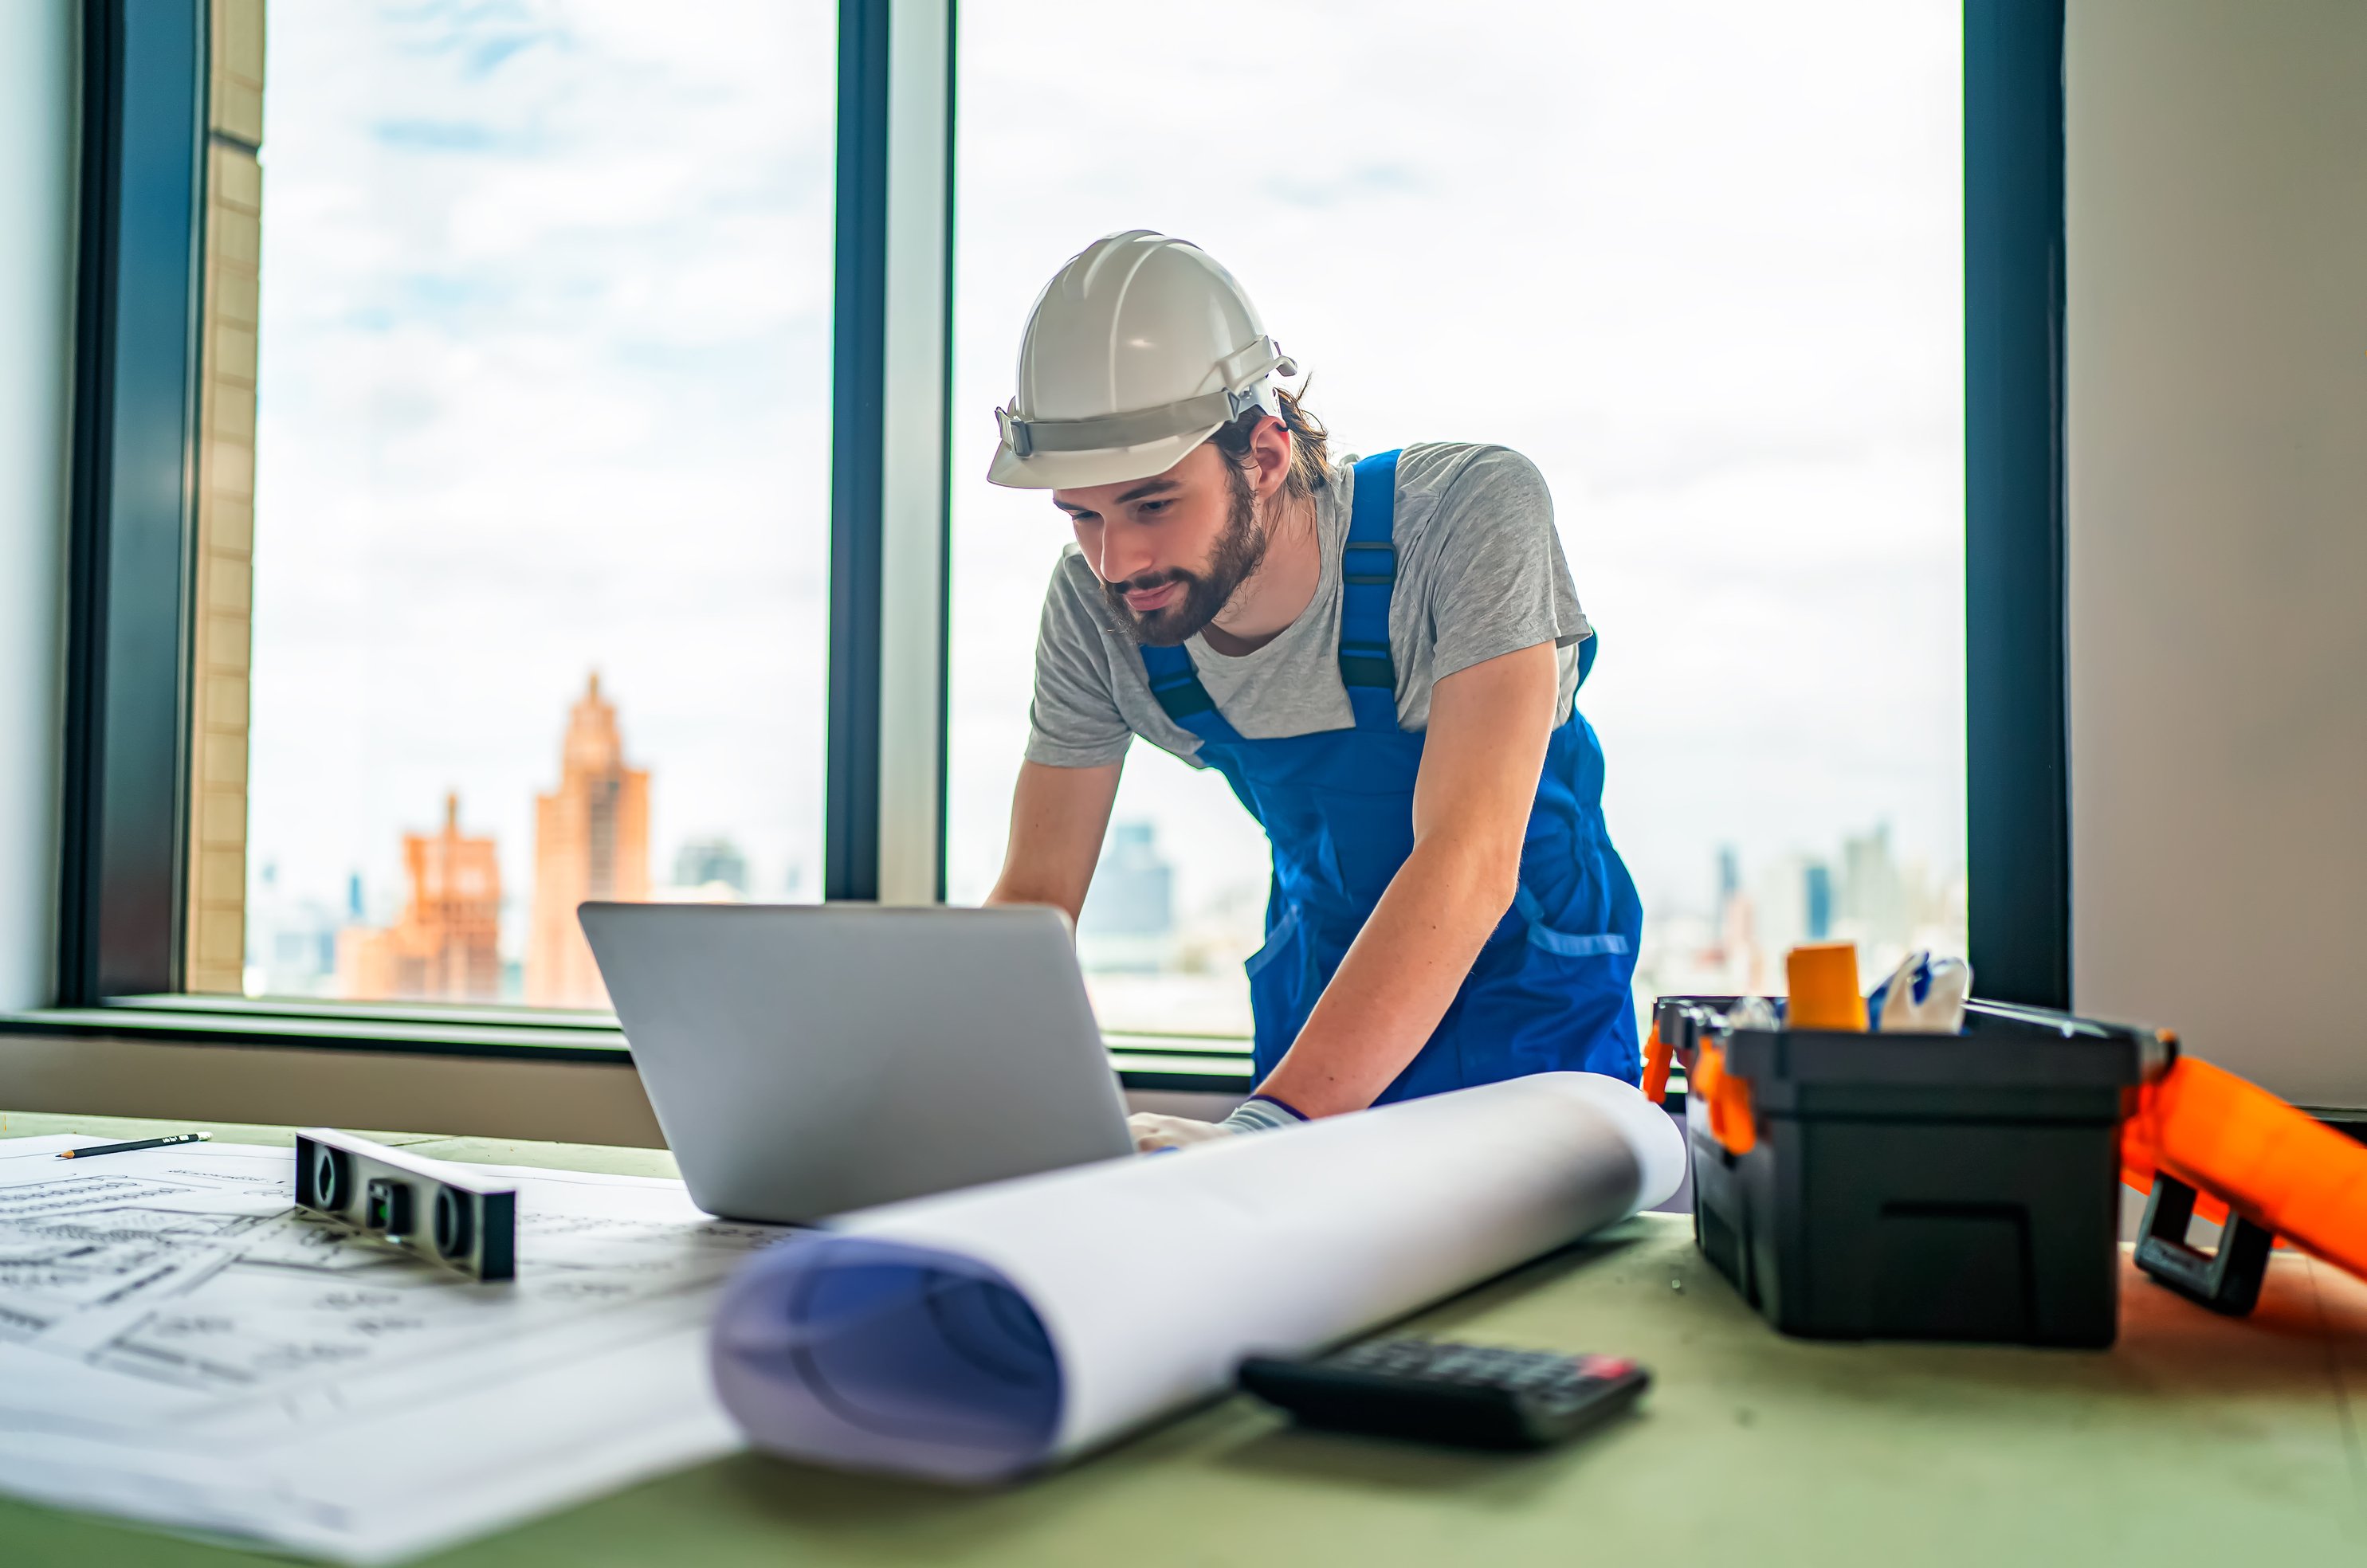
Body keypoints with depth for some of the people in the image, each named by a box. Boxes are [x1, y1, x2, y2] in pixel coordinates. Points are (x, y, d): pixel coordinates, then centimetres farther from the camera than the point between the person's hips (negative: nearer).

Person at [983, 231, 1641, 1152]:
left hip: (1531, 1009, -3)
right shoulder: (1094, 606, -14)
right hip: (1319, 1006, 3)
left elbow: (1471, 859, -34)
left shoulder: (1473, 512, -26)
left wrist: (1270, 1125, -45)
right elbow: (1035, 894, -8)